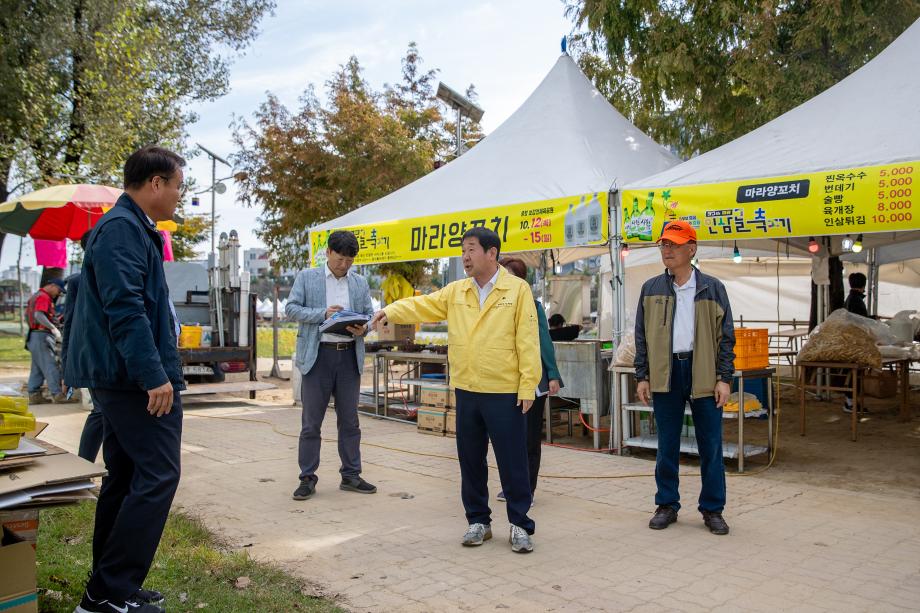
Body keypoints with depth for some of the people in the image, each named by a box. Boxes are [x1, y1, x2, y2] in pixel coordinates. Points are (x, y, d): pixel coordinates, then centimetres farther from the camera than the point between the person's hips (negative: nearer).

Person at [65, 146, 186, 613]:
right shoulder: (123, 228, -13)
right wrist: (154, 375, -25)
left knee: (125, 478, 14)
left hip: (120, 378, 11)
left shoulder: (128, 227, 19)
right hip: (137, 379, -11)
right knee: (158, 475, -8)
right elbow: (126, 309, -23)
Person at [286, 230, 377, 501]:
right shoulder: (307, 277, 4)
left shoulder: (360, 283, 12)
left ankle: (351, 475, 19)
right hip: (318, 355, -3)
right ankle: (307, 478, 10)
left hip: (350, 356, 3)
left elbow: (369, 314, 12)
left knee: (349, 420, 9)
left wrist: (363, 328, -10)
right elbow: (291, 308, -2)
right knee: (311, 422, 1)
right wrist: (322, 313, -15)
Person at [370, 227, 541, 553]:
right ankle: (478, 520, 27)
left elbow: (527, 340, -8)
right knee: (470, 460, 13)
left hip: (505, 392, -5)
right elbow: (423, 305, 1)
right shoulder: (455, 291, 10)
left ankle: (520, 524, 16)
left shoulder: (518, 289, -4)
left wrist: (528, 386, -11)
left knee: (512, 461, 2)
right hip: (466, 391, 5)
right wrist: (391, 311, -18)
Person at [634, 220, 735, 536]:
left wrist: (724, 378, -4)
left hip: (703, 374, -1)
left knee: (711, 446, 4)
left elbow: (725, 336, 3)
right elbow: (642, 336, 9)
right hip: (665, 374, 1)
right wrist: (642, 376, 3)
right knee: (667, 446, 8)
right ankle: (667, 505, 21)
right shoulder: (651, 288, 8)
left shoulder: (712, 288, 3)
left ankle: (713, 509, 17)